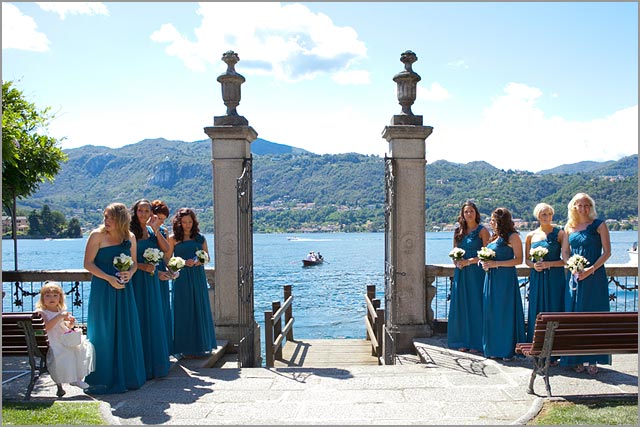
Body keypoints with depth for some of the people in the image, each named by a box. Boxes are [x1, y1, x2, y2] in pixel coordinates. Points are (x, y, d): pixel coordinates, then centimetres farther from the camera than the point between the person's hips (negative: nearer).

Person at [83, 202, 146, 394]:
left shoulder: (130, 237, 6)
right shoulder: (97, 235, -6)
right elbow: (88, 263, -8)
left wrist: (130, 273, -8)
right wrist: (109, 278, -17)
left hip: (123, 289, 4)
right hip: (102, 290, -4)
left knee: (126, 331, 7)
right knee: (103, 332, 0)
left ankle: (126, 376, 19)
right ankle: (102, 379, 12)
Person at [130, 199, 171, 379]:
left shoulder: (152, 231, 11)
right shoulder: (129, 232, -6)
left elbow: (166, 249, -2)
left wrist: (156, 229, -6)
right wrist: (141, 266, -17)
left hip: (151, 279, 6)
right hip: (136, 280, -6)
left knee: (153, 318, 11)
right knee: (138, 319, -1)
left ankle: (155, 363, 22)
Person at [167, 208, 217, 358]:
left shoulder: (200, 238, 9)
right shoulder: (173, 239, 1)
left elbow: (207, 256, 11)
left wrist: (199, 261, -10)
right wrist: (184, 262, -15)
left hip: (198, 277, 3)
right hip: (181, 277, -3)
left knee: (200, 309, 6)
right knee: (183, 311, 0)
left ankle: (200, 345, 17)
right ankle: (185, 348, 8)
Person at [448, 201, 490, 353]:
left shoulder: (482, 230, -2)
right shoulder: (458, 231, 13)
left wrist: (469, 261, -14)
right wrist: (457, 262, -2)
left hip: (476, 272, -5)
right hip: (461, 273, 5)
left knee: (476, 306, -3)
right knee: (461, 306, 6)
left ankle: (476, 343, 5)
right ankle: (463, 341, 15)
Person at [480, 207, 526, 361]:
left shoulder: (513, 237, -8)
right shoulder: (494, 237, 15)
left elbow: (518, 260, -13)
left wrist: (496, 264, -18)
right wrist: (485, 263, 4)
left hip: (506, 279, -8)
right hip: (491, 278, 8)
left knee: (506, 313, -2)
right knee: (491, 313, 8)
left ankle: (508, 351, 7)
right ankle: (494, 349, 17)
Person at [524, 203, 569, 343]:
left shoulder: (560, 233, -1)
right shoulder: (530, 236, 7)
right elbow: (527, 260, 13)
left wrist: (548, 264, -16)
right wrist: (534, 265, -7)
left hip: (555, 277, -3)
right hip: (536, 278, 3)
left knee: (554, 309, -2)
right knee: (536, 312, 5)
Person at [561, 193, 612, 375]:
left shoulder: (599, 225, -1)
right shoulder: (569, 227, 10)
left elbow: (607, 252, -4)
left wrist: (591, 269, -14)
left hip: (595, 277, -3)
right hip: (575, 276, 4)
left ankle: (592, 360, 5)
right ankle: (578, 359, 12)